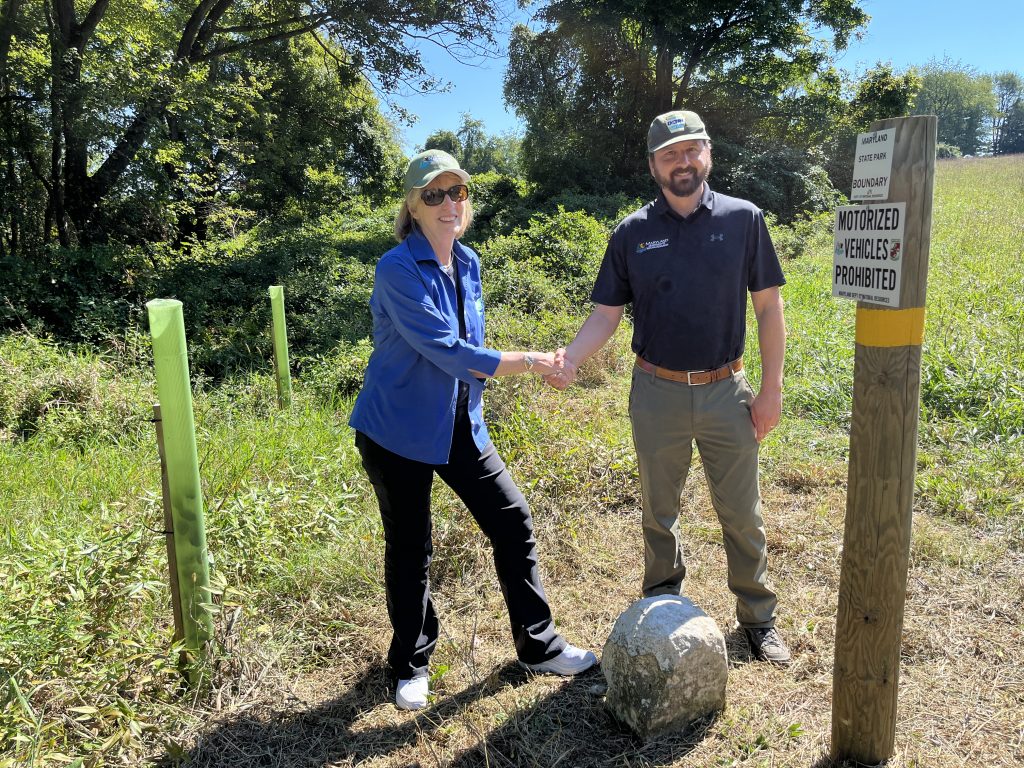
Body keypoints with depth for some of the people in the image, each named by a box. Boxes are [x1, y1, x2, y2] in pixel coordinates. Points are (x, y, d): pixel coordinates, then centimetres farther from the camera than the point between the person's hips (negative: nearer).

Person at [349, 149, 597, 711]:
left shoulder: (467, 263, 4)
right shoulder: (398, 270, -19)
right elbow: (447, 351, -25)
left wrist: (470, 407, 14)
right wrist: (529, 362, -21)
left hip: (460, 423, 7)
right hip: (399, 430, -6)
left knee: (513, 522, 7)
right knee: (410, 549, 7)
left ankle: (538, 646, 25)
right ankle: (410, 665, 31)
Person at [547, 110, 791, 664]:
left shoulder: (743, 219, -3)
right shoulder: (631, 234, -1)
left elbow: (769, 307, 0)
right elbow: (607, 314, -1)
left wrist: (771, 389, -3)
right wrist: (571, 358, -20)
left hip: (726, 391, 0)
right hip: (657, 394, 1)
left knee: (742, 515, 12)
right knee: (659, 514, 15)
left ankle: (758, 619, 33)